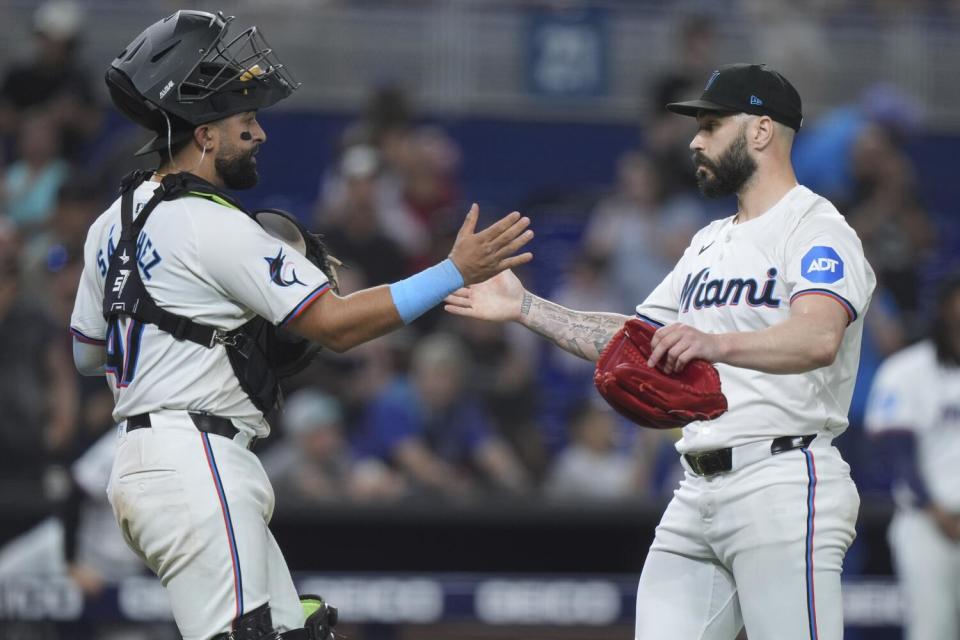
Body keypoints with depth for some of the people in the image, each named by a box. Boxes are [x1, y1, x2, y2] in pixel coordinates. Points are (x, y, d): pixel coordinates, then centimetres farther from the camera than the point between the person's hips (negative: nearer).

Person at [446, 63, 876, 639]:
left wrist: (716, 343, -44)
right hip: (698, 492, 9)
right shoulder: (710, 244, 23)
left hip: (782, 484, -9)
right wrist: (524, 307, 22)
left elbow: (819, 338, -28)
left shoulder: (817, 229, -7)